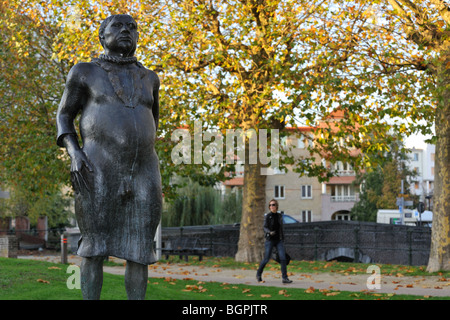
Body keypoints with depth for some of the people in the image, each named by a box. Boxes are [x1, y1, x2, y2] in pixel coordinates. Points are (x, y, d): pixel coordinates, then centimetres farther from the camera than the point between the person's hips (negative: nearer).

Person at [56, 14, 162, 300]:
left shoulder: (148, 78, 16)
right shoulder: (86, 72, 6)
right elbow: (64, 117, 8)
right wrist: (74, 153, -9)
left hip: (142, 175, 3)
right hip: (98, 172, -3)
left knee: (140, 251, -1)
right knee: (95, 248, -4)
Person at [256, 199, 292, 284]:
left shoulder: (279, 216, 7)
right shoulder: (267, 216, -4)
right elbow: (265, 228, -8)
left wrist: (283, 239, 17)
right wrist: (269, 232, -29)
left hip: (279, 240, 3)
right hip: (270, 240, -3)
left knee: (283, 258, -11)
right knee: (266, 259, 2)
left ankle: (284, 278, -10)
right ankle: (259, 274, 25)